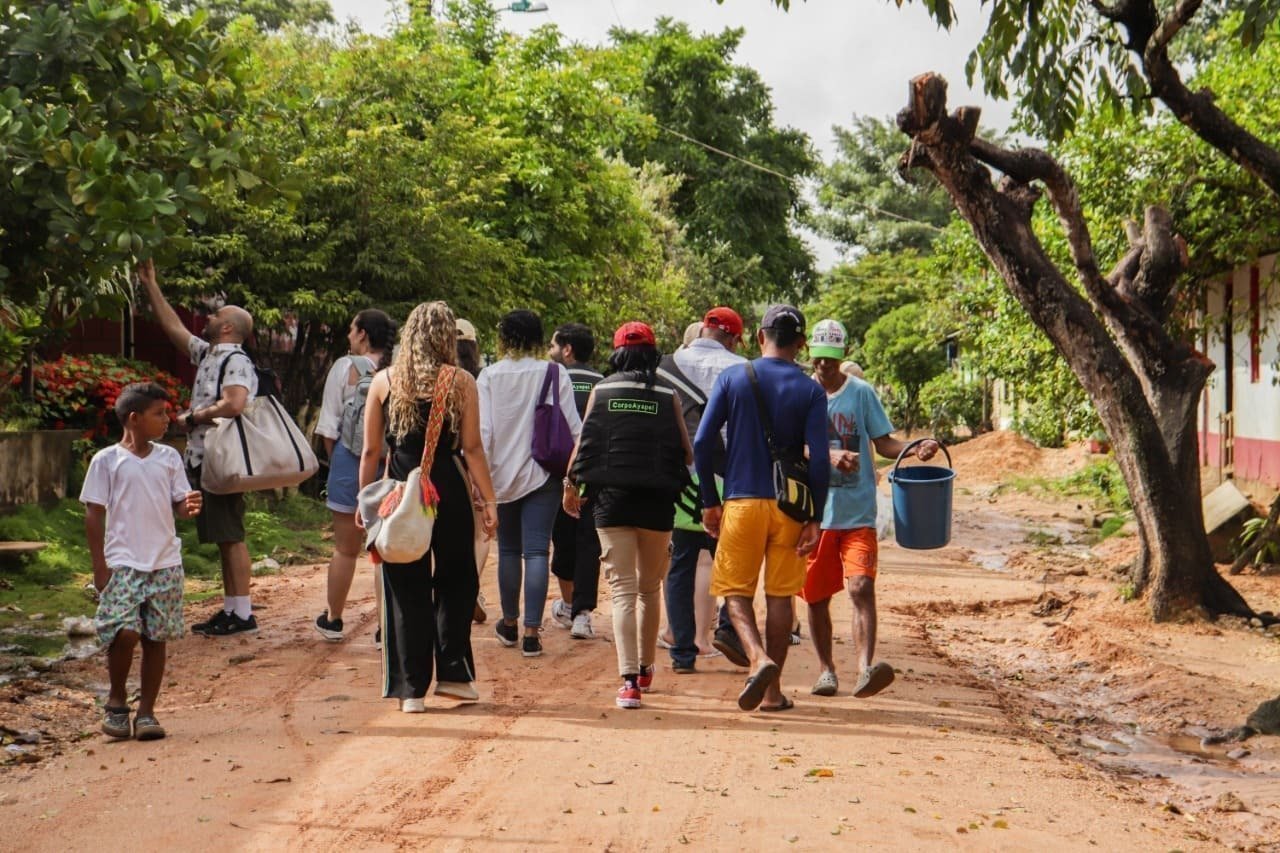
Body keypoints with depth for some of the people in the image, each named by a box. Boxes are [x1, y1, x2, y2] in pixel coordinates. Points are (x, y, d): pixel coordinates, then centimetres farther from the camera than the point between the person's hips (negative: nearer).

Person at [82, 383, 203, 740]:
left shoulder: (169, 458, 8)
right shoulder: (107, 460, -2)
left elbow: (178, 503, 9)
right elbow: (94, 514, -1)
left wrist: (189, 506, -16)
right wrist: (100, 567, -6)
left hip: (166, 563, 4)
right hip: (122, 564, -3)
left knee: (156, 638, 5)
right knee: (125, 633, -14)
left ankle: (146, 711, 16)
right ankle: (116, 701, 10)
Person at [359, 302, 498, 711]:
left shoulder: (384, 381, 2)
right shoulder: (461, 382, -3)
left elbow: (371, 451, 3)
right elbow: (472, 449, -5)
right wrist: (489, 500, 0)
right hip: (448, 492, -1)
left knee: (406, 591, 7)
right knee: (455, 584, 15)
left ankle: (411, 688, 9)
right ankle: (452, 674, 14)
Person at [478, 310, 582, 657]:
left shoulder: (489, 376, -4)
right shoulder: (555, 374, -4)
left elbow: (482, 431, -7)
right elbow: (573, 427, -4)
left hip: (503, 474, 1)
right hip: (543, 474, -1)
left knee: (508, 549, 15)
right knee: (536, 551, -1)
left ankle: (510, 623, 29)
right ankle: (531, 632, -7)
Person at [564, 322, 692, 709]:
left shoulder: (601, 391, 4)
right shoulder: (669, 396, 3)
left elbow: (582, 441, 4)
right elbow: (687, 450, 3)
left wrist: (570, 485, 17)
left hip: (611, 500, -1)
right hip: (657, 502, 1)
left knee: (622, 589, -2)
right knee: (650, 588, 18)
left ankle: (629, 679, -14)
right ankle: (645, 669, 31)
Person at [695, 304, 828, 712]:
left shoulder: (732, 378, 0)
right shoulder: (810, 390, 0)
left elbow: (702, 443, -4)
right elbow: (818, 458, -6)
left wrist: (710, 503, 5)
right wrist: (814, 519, 0)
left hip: (741, 500, -1)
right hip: (789, 506, 1)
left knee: (735, 590, 8)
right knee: (780, 594, 9)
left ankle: (759, 658, -18)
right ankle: (772, 691, 11)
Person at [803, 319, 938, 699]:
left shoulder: (862, 393, 4)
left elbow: (883, 442, 5)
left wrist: (915, 449, -15)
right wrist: (831, 455, -25)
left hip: (858, 512, -1)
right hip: (815, 512, 1)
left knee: (862, 586, -17)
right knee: (816, 595, 8)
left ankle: (865, 668, -25)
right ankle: (827, 670, 23)